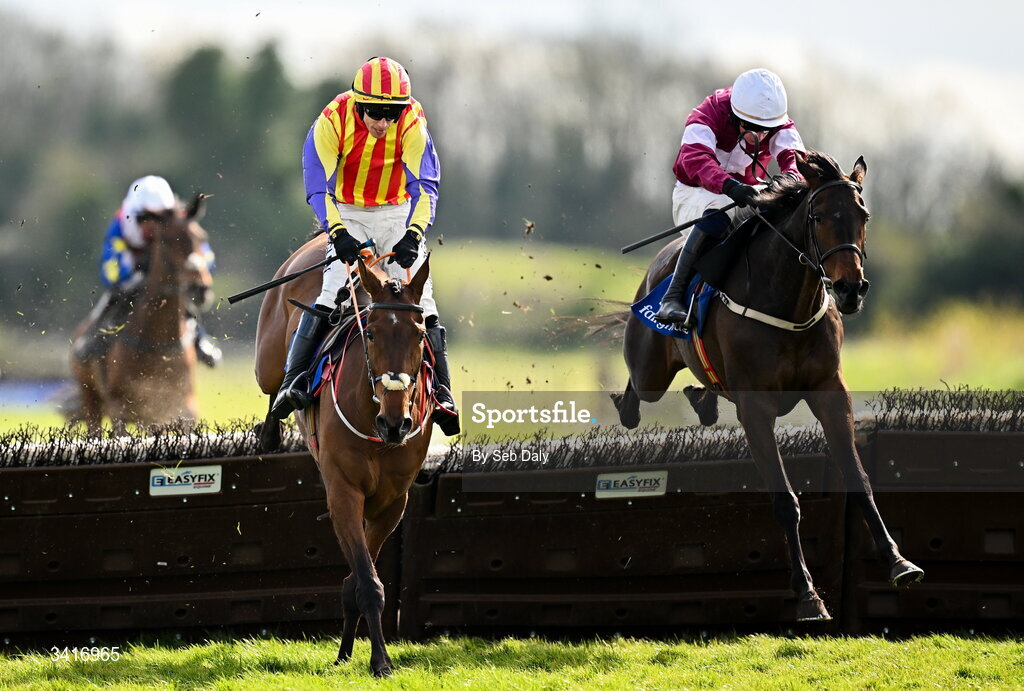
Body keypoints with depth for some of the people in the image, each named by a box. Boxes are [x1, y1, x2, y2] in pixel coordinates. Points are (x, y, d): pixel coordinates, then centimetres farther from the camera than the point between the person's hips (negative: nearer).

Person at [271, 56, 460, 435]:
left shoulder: (412, 124, -16)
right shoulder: (333, 121, -20)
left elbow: (425, 184, -20)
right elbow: (318, 185, -21)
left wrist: (413, 234, -36)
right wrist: (338, 233, -36)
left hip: (397, 215, 2)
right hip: (345, 214, -2)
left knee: (420, 295, -10)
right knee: (335, 286, -23)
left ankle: (441, 392, -4)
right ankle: (294, 380, -23)